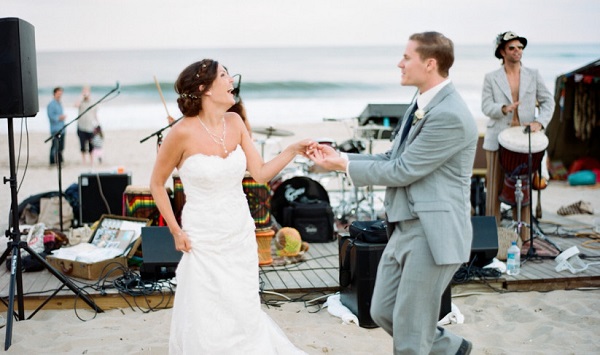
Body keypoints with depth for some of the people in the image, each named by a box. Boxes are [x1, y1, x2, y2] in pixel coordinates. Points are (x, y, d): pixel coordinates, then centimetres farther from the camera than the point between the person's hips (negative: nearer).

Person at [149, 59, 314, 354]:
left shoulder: (235, 122, 0)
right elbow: (157, 184, -4)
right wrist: (175, 231, -7)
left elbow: (261, 174, 0)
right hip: (204, 241, -4)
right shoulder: (183, 132, -16)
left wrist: (293, 150, -12)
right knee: (205, 321, 4)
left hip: (241, 235, 5)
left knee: (243, 313, 11)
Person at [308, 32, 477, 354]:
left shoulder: (449, 115, -21)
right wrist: (341, 157, 3)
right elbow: (392, 158, 14)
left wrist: (344, 166, -9)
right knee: (382, 312, 17)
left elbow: (402, 170, -19)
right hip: (404, 228, 10)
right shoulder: (421, 105, 11)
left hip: (432, 233, -10)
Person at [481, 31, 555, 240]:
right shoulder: (491, 78, 4)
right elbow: (486, 107, -4)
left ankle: (524, 238, 11)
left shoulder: (533, 75, 9)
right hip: (498, 140, -1)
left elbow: (548, 101, 9)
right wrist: (504, 109, -25)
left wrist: (540, 122, -8)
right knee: (494, 189, 1)